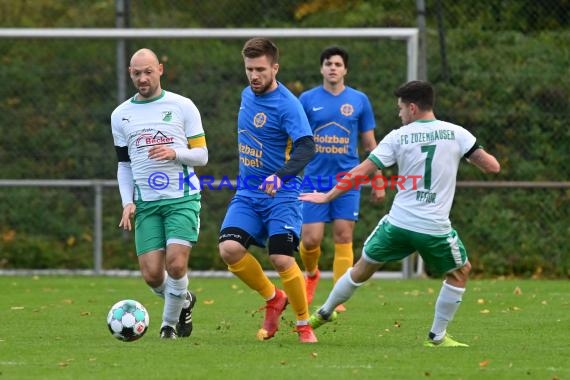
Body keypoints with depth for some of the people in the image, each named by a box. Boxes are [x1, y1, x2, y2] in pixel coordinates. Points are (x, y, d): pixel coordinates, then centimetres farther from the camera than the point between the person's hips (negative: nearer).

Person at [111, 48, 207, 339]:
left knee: (175, 264, -19)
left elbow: (201, 155, 2)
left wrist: (175, 153, -18)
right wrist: (127, 202, 4)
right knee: (152, 274, -6)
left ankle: (170, 323, 5)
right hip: (146, 203, 3)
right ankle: (184, 302, 26)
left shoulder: (182, 107, 1)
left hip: (182, 198, -3)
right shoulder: (120, 115, 11)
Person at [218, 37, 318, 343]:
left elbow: (306, 148, -28)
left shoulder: (287, 104, -15)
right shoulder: (247, 95, 8)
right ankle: (273, 298, 10)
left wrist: (281, 175, -44)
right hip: (247, 194, 6)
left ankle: (304, 325, 5)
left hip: (280, 195, -6)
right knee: (229, 249, -15)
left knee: (281, 258, -17)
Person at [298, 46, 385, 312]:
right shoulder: (307, 100, 2)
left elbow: (369, 143, 11)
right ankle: (312, 274, 27)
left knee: (343, 238, -5)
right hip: (315, 178, 0)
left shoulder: (359, 101, 5)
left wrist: (378, 182, 9)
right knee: (310, 239, -6)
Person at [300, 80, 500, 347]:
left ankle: (324, 314, 36)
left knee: (363, 268, 22)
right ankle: (437, 336, 21)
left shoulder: (398, 137, 0)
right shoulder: (456, 134, -1)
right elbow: (492, 167, -2)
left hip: (398, 223, 1)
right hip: (435, 228, -1)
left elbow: (361, 172, -1)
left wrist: (328, 196, 9)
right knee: (460, 273, 23)